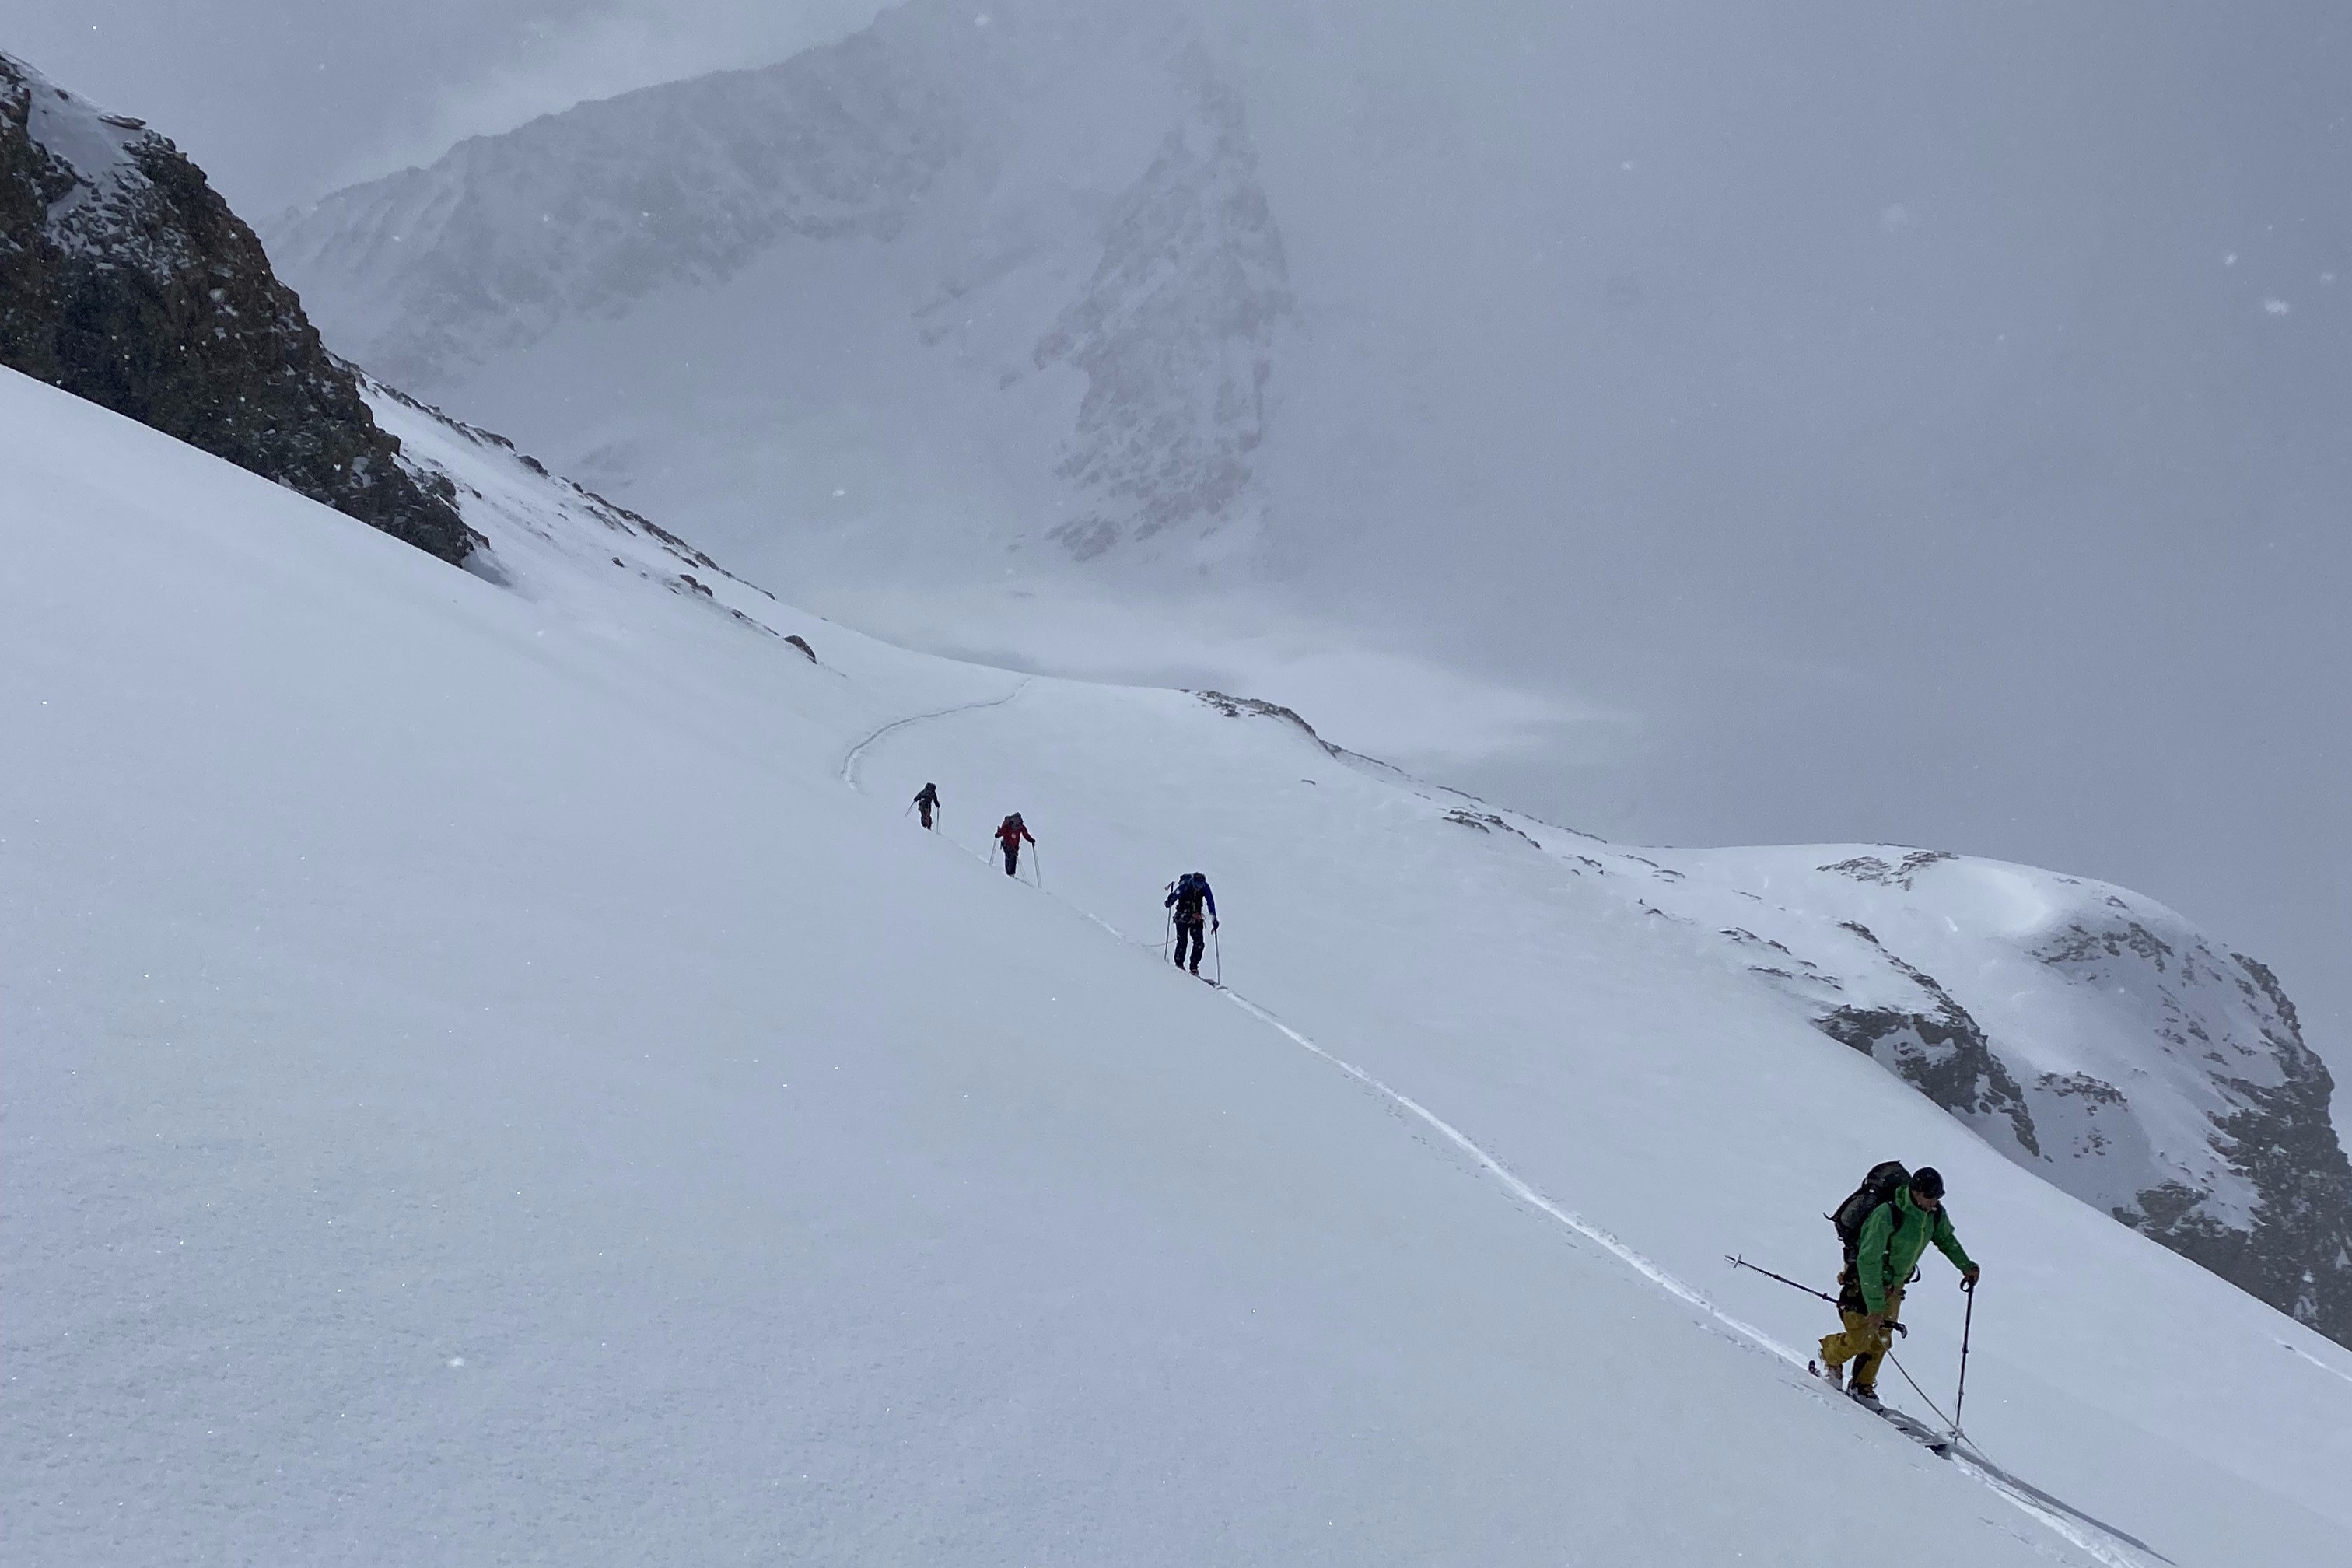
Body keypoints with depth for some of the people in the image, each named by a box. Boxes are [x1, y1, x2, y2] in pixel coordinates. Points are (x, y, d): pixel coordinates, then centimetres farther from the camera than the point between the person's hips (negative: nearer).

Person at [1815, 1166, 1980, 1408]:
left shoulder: (1936, 1215, -10)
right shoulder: (1886, 1215, -32)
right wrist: (1875, 1305, -33)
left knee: (1881, 1340, 5)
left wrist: (1966, 1266, 11)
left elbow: (1946, 1239, 17)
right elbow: (1868, 1261, -33)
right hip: (1863, 1282, -6)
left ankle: (1862, 1386, 24)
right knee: (1860, 1340, -8)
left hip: (1894, 1286, 6)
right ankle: (1830, 1355, 23)